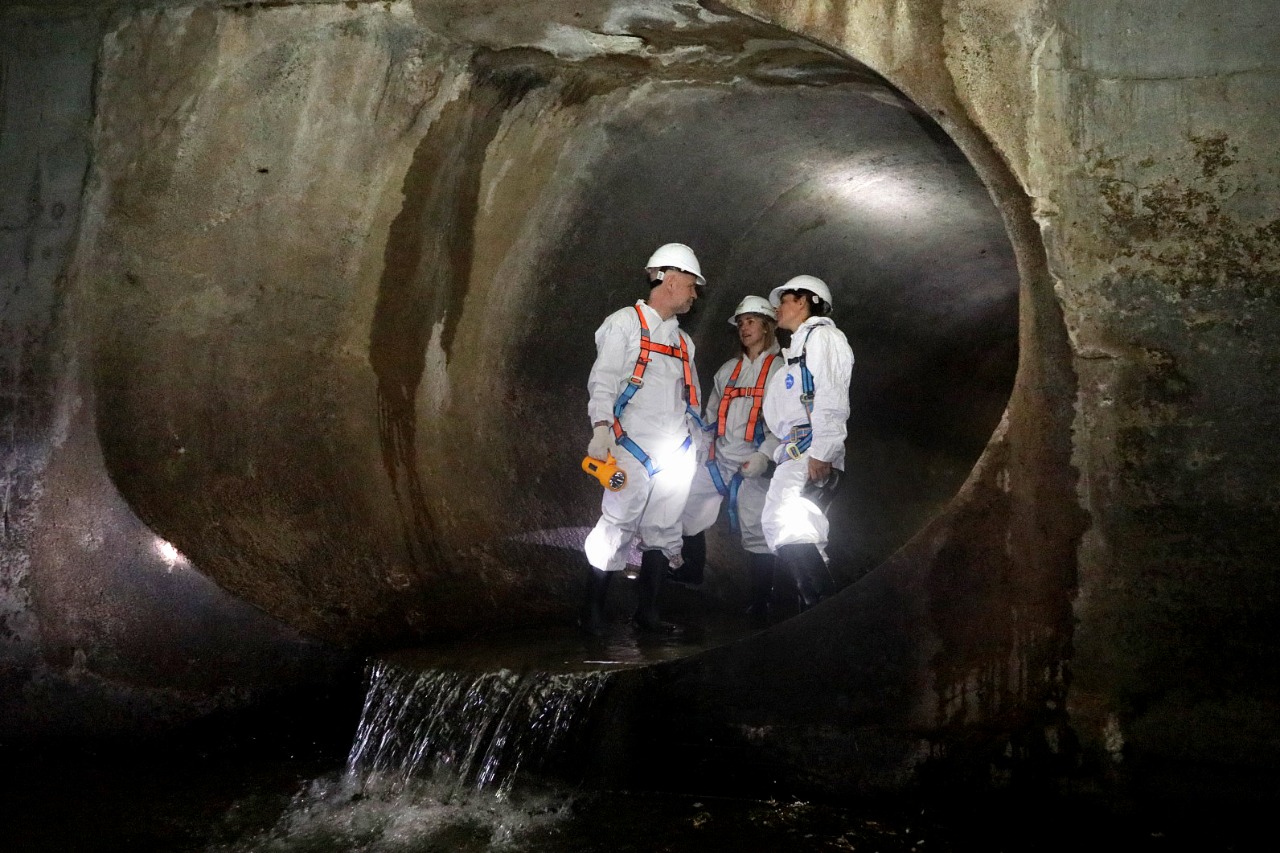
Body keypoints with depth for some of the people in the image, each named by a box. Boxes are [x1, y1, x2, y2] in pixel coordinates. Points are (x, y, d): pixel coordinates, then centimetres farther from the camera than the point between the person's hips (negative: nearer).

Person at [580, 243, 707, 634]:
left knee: (664, 534, 5)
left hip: (675, 454, 7)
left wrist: (698, 443, 17)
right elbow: (603, 379, -9)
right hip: (633, 450, -7)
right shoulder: (625, 323, 1)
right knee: (616, 529, -9)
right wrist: (601, 428, -22)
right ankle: (593, 610, -1)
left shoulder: (682, 340, 22)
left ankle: (646, 611, 12)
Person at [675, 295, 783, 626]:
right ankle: (692, 572, 26)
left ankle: (760, 605, 1)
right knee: (687, 511, 8)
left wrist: (764, 456, -20)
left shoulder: (780, 369, -1)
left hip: (752, 466, -6)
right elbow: (712, 412, 24)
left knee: (756, 533, -7)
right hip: (717, 461, 7)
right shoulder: (728, 369, 19)